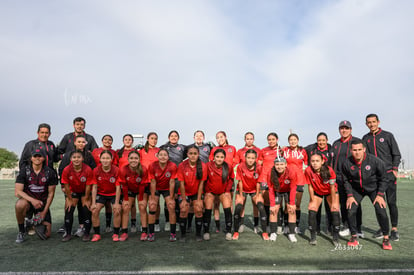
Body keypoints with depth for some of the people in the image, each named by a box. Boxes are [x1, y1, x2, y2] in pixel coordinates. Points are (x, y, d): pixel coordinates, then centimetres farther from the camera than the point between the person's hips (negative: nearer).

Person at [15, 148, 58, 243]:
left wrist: (44, 212, -7)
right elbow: (17, 192, -13)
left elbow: (51, 194, -2)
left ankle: (38, 222, 29)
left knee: (46, 234, -6)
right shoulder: (24, 171, -7)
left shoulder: (50, 172, -7)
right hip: (27, 200, 0)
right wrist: (32, 200, -29)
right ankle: (21, 231, -12)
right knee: (20, 205, -38)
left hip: (43, 204, 0)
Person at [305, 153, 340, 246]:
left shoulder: (329, 170, -31)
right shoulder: (308, 170, -28)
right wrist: (312, 200, -10)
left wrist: (333, 202, -14)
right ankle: (313, 237, 2)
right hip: (317, 192, 1)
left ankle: (335, 237, 3)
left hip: (330, 192, -1)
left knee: (335, 211, -13)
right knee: (311, 211, -12)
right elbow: (310, 186, -16)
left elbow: (332, 187, -20)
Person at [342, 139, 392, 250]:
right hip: (357, 190, 2)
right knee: (351, 211, -11)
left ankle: (386, 239, 5)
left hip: (374, 188, -1)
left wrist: (380, 195, -15)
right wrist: (350, 195, -8)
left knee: (381, 211, -16)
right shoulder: (347, 163, -18)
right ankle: (354, 237, 8)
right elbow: (346, 181, -2)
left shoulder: (374, 161, -23)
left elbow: (383, 179, -10)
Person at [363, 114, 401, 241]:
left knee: (391, 202, -3)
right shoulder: (365, 139, 11)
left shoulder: (387, 135, 3)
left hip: (388, 174, -3)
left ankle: (394, 229, 7)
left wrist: (394, 169, -7)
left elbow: (397, 154, 3)